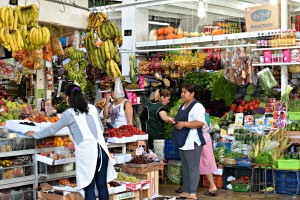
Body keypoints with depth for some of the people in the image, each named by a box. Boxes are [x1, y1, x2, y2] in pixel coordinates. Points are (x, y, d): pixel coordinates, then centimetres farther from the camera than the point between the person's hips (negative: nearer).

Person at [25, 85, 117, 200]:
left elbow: (52, 130, 7)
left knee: (89, 188, 2)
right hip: (101, 149, 5)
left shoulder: (69, 114, -1)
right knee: (102, 185, 8)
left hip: (87, 152, -5)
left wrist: (35, 134, 21)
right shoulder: (92, 108, 13)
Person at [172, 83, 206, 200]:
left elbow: (200, 122, -23)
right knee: (185, 168, 14)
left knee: (193, 168, -5)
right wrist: (175, 122, 10)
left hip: (192, 142, -10)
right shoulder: (182, 106, 18)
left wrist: (184, 124, -21)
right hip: (182, 142, 10)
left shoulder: (197, 106, -12)